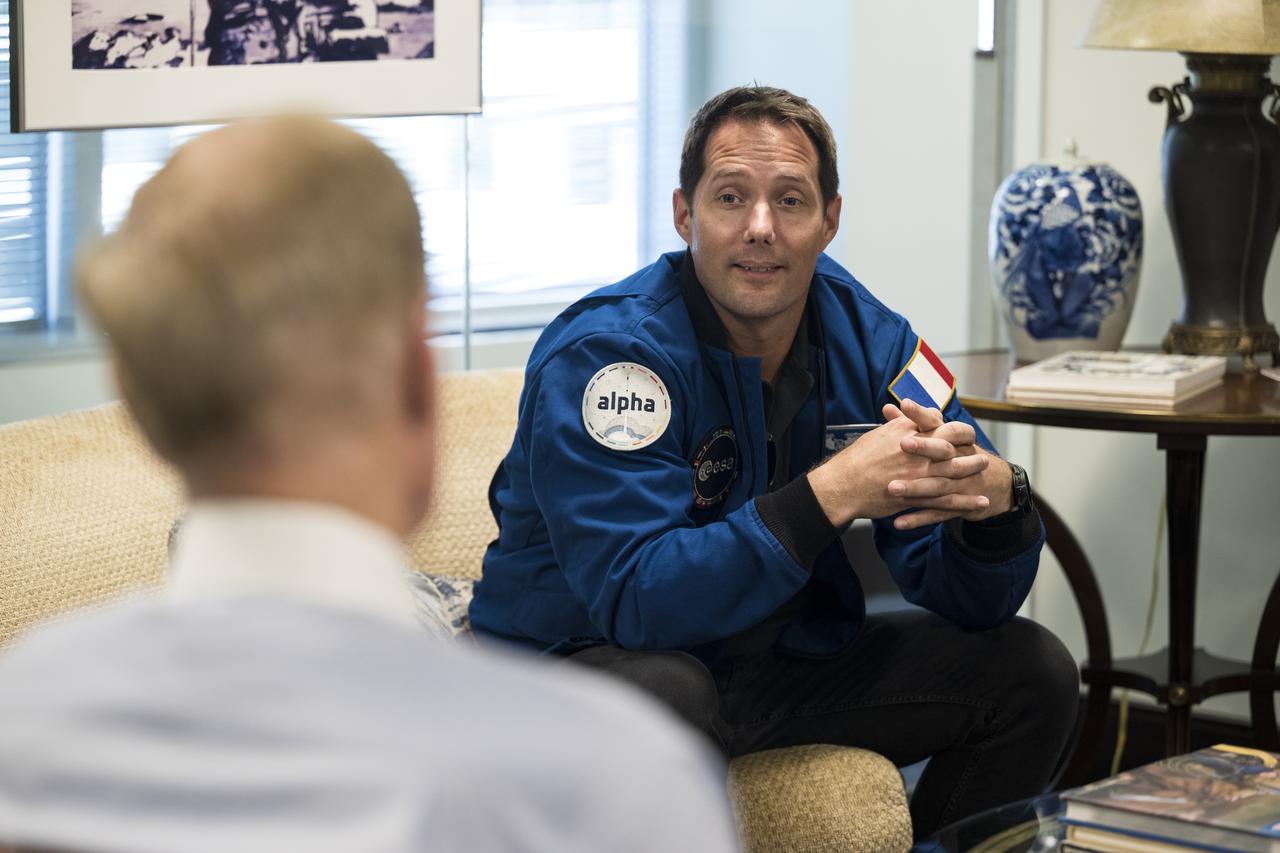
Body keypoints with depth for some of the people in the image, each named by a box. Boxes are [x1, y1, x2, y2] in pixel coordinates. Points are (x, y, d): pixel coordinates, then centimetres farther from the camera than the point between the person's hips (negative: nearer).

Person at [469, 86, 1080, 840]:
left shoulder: (869, 339, -3)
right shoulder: (603, 353, -21)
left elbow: (965, 600, -5)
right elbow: (636, 599, -32)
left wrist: (993, 499, -29)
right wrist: (831, 494, -37)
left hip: (783, 661, 6)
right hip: (590, 657, -6)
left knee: (1032, 672, -3)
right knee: (659, 693, -39)